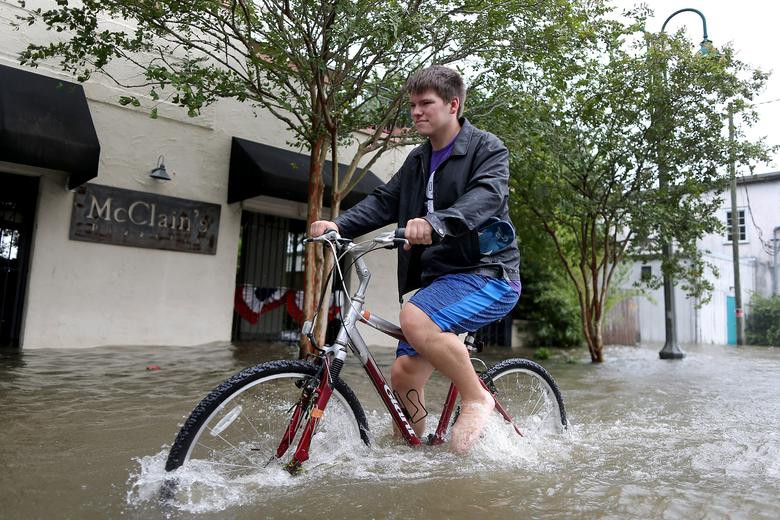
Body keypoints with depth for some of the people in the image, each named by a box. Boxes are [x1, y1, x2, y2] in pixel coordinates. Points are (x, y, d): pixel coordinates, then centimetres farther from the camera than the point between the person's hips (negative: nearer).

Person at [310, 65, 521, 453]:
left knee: (415, 320, -32)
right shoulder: (418, 160, 18)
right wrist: (339, 225, -11)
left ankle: (476, 398, -12)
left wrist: (435, 223, -42)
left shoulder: (488, 148, -3)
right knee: (404, 372, -1)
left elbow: (487, 196, -23)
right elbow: (384, 201, 7)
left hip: (486, 274, -7)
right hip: (438, 279, 7)